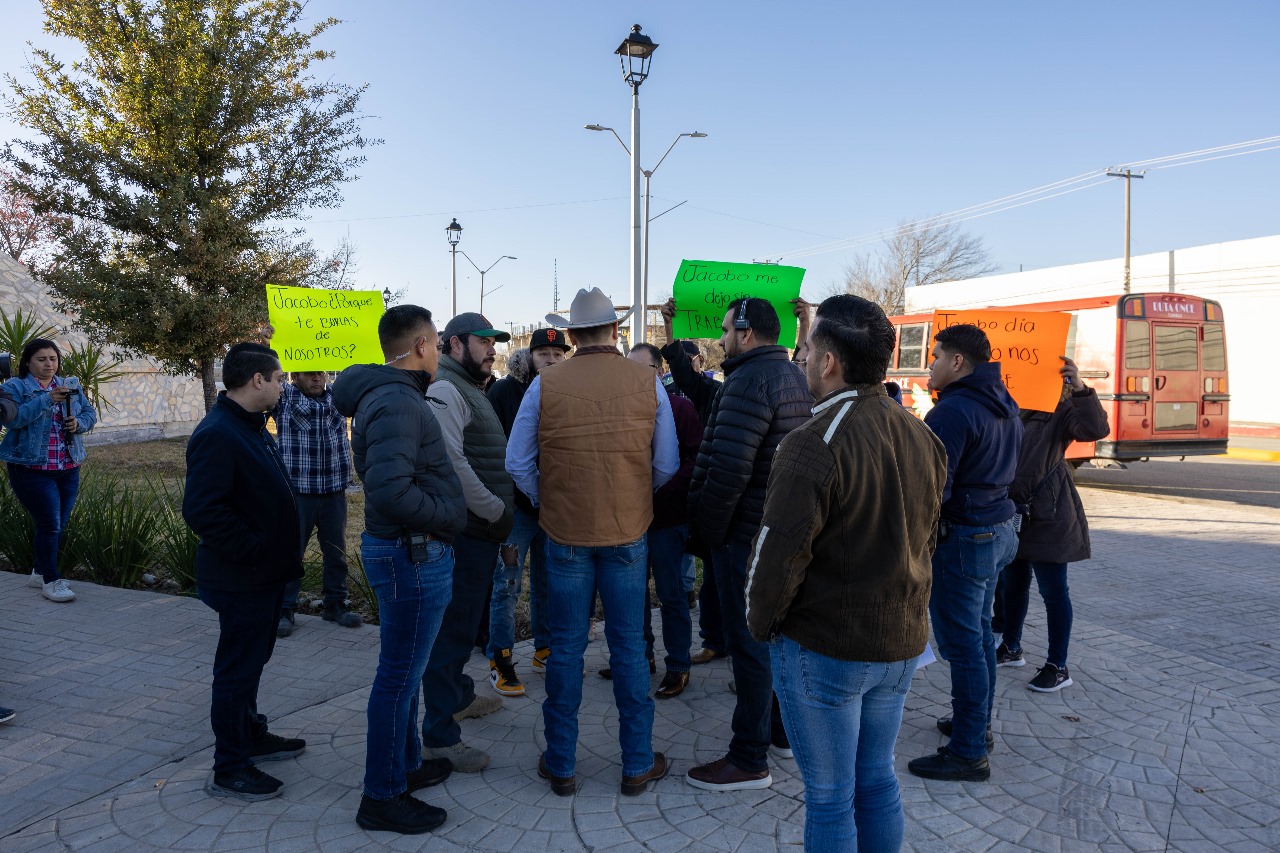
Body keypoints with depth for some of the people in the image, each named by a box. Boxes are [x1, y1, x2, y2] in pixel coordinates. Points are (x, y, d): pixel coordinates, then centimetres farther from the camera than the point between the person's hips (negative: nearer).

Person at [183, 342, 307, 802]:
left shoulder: (251, 427, 10)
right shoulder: (217, 434, -23)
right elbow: (201, 511, -30)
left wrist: (284, 549, 12)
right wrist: (255, 550, -23)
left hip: (265, 573, 10)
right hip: (242, 579, -10)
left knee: (251, 660, 23)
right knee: (238, 668, 2)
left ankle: (251, 735, 39)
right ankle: (229, 769, 16)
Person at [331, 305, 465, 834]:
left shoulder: (393, 395, 12)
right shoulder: (396, 403, -21)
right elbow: (390, 490, -33)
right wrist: (449, 517, -19)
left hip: (411, 551, 11)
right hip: (413, 554, -11)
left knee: (405, 670, 22)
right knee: (399, 677, 2)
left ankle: (406, 764, 39)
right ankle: (382, 797, 17)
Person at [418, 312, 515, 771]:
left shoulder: (471, 390, 19)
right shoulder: (445, 390, -14)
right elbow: (451, 462, -25)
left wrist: (500, 510, 15)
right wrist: (496, 510, -19)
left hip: (483, 529, 10)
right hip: (466, 529, -10)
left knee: (464, 620, 23)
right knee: (453, 626, -5)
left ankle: (459, 694, 40)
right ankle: (439, 736, 3)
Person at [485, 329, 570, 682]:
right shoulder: (504, 391, -7)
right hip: (515, 505, -4)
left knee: (547, 584, 14)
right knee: (507, 585, 1)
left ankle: (544, 650, 28)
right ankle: (500, 661, 13)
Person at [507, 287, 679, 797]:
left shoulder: (545, 384, -6)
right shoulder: (648, 382, -4)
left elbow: (518, 463, -3)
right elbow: (667, 465, -1)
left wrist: (547, 503, 11)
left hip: (565, 533, 0)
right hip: (628, 533, 0)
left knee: (566, 646, 11)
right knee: (629, 645, 11)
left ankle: (560, 765, 23)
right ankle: (638, 765, 22)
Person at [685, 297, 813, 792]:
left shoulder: (750, 381, -19)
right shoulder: (796, 378, 12)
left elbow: (728, 468, -27)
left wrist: (707, 528, -15)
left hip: (746, 533, -10)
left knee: (748, 641, -1)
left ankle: (749, 761, 10)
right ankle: (784, 732, 34)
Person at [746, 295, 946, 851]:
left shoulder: (815, 444, -23)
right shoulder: (923, 437, 2)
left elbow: (779, 554, -21)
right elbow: (925, 540, 12)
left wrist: (760, 622, -5)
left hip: (823, 647, -7)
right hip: (901, 641, 7)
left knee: (829, 796, 9)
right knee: (877, 780, 22)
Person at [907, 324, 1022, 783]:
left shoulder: (953, 410, -20)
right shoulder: (1004, 408, 11)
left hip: (962, 537, -10)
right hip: (997, 529, 10)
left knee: (961, 643, -3)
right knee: (979, 632, 20)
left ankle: (969, 752, 6)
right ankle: (978, 724, 34)